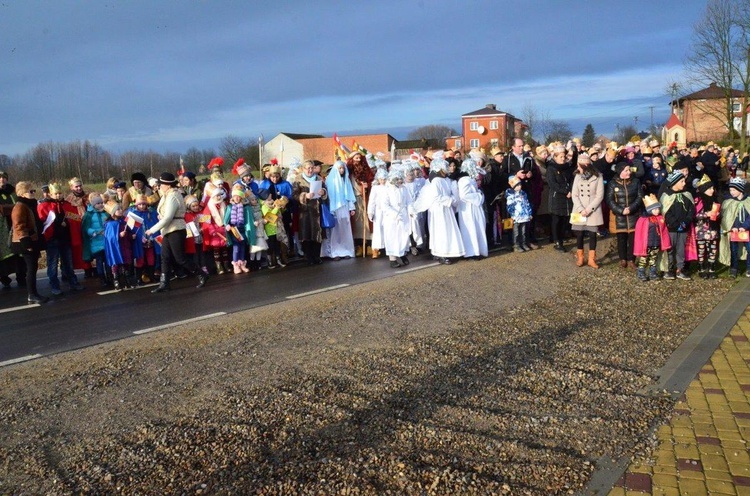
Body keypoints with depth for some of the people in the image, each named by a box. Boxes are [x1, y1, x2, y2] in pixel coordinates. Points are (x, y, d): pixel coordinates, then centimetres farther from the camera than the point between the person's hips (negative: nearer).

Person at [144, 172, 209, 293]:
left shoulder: (172, 196, -17)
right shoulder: (169, 195, 14)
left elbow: (167, 218, -24)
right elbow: (166, 215, 12)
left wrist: (152, 229, -20)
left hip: (176, 231, -10)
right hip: (169, 231, 10)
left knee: (180, 258, -5)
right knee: (165, 258, 6)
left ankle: (202, 275, 6)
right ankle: (164, 283, 9)